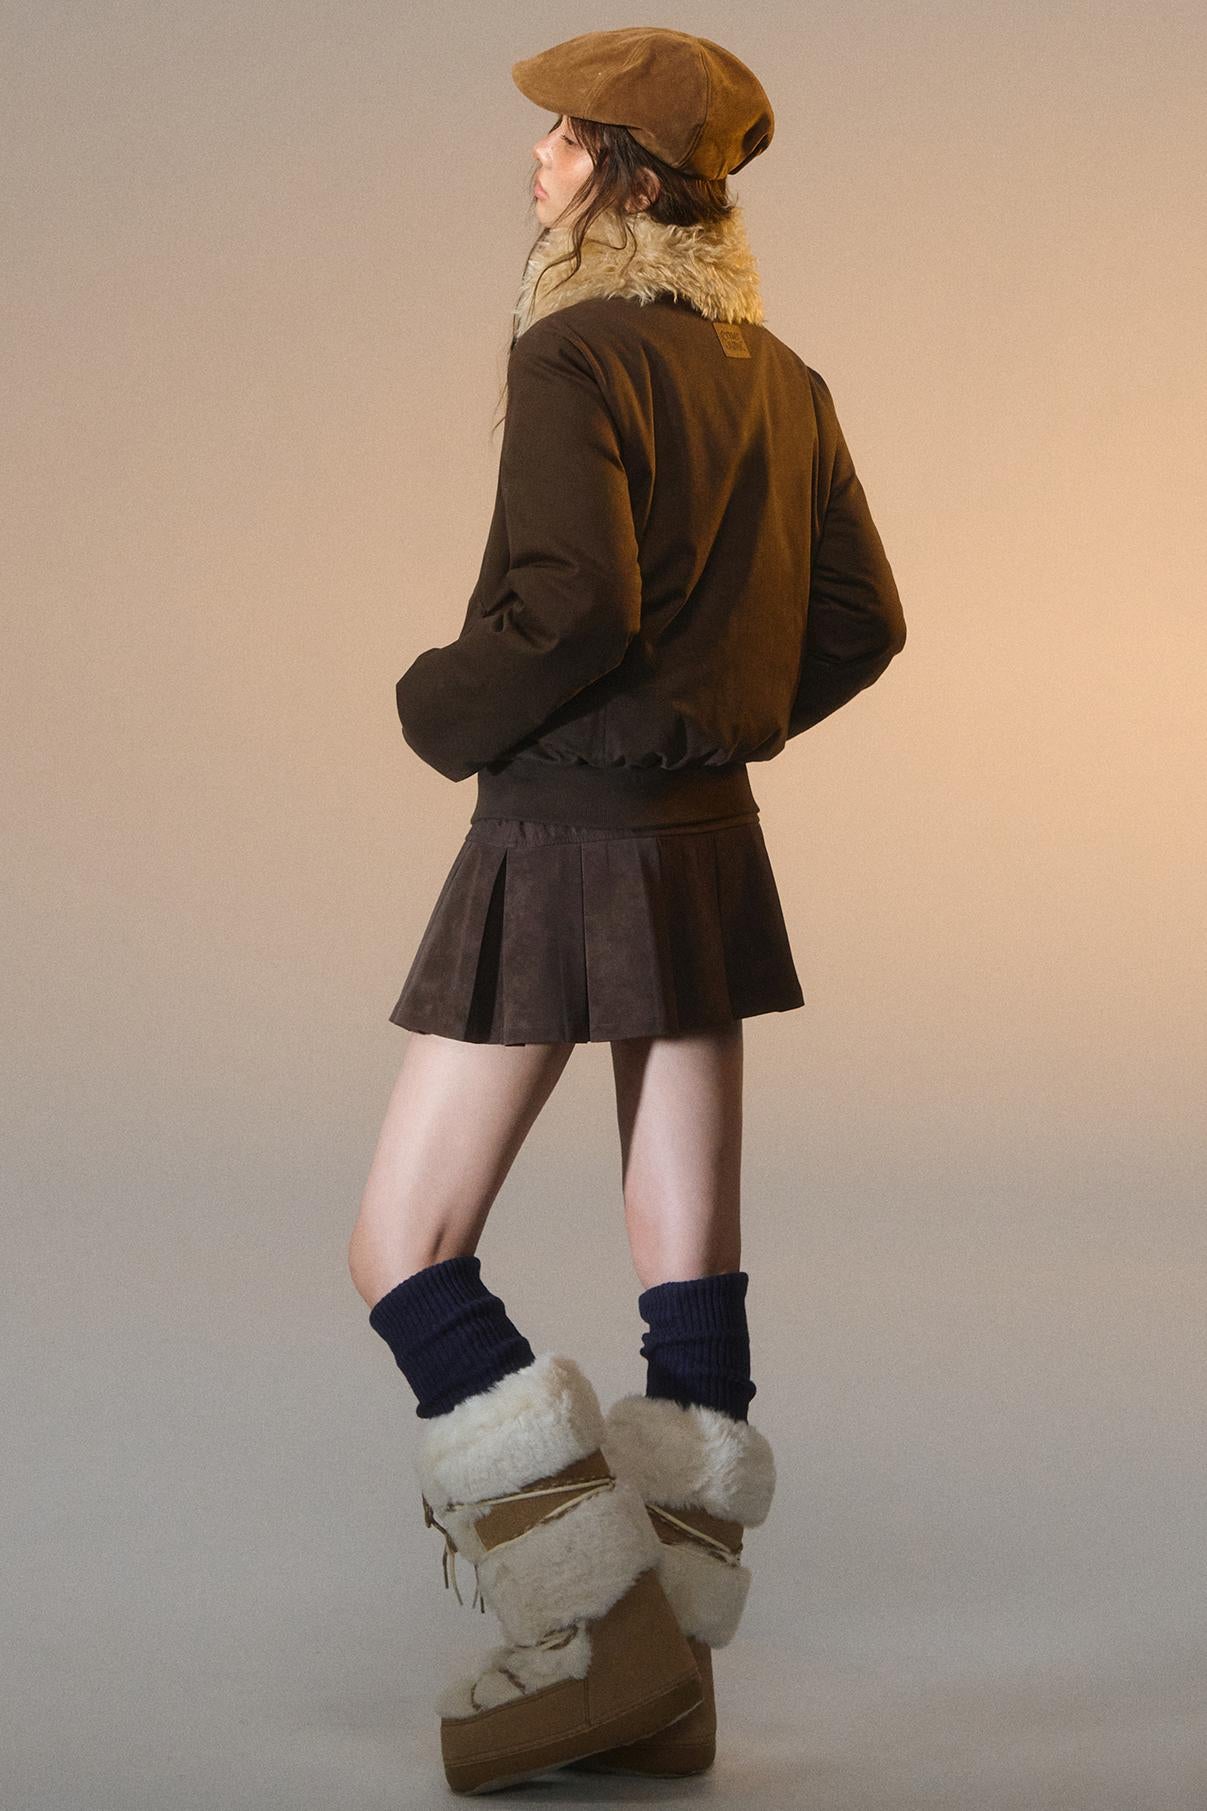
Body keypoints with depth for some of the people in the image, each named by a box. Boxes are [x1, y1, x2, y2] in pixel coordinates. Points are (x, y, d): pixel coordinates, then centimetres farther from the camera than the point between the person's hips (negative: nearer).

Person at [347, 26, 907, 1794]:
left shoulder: (575, 353, -13)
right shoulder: (781, 382, 11)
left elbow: (571, 604, -24)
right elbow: (861, 621, 13)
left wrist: (439, 705, -7)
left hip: (565, 841, -8)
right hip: (712, 840, 8)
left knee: (406, 1251, 0)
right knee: (692, 1267, 8)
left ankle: (605, 1629, -3)